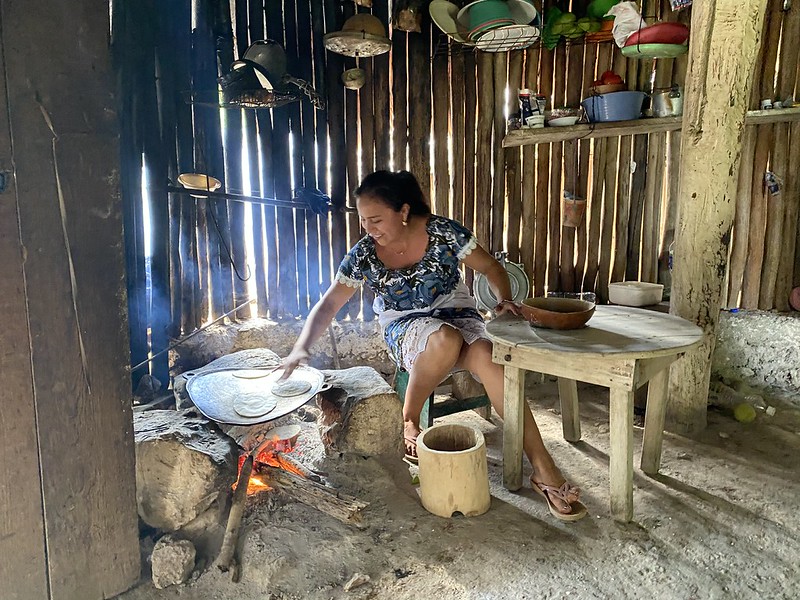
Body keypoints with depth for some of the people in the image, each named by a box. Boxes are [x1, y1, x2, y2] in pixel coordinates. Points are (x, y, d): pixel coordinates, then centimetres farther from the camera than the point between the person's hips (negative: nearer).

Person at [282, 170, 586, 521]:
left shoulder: (443, 232, -13)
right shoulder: (364, 254, -9)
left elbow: (491, 268, -2)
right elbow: (329, 304, -6)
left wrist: (505, 300, -20)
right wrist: (302, 347, -18)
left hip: (457, 314, 0)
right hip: (406, 328, 0)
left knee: (488, 359, -33)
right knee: (445, 339, -38)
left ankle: (544, 471, -26)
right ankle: (408, 422, -14)